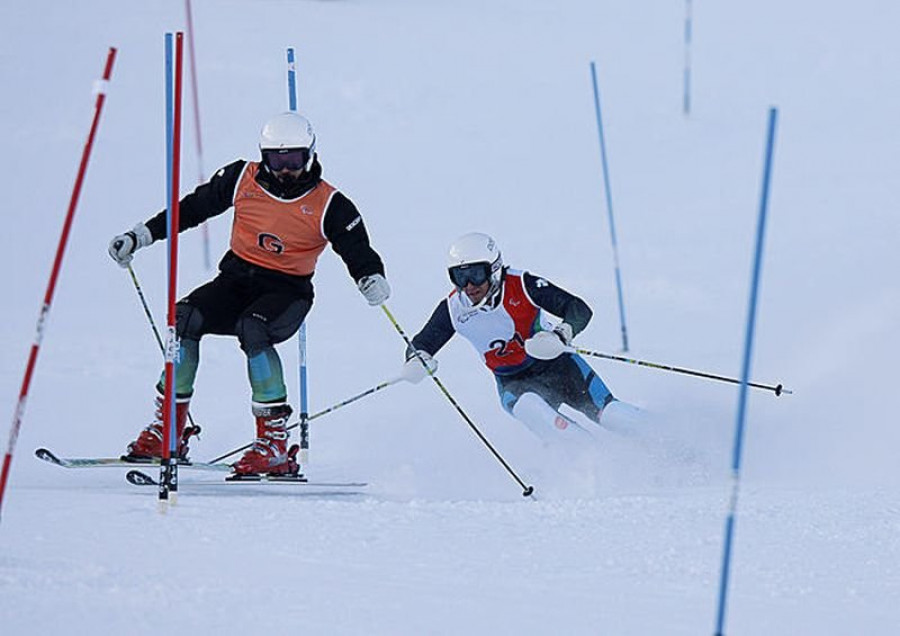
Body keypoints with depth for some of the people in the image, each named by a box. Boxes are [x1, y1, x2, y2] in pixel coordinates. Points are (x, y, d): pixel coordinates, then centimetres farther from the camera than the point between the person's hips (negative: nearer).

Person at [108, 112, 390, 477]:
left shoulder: (328, 205, -9)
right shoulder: (243, 179, -2)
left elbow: (359, 253, -6)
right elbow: (192, 208, 10)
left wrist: (373, 279, -30)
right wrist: (140, 236, 8)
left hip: (288, 292, -4)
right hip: (237, 279, 4)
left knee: (253, 330, -34)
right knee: (185, 319, -22)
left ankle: (275, 443, -29)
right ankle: (168, 431, -12)